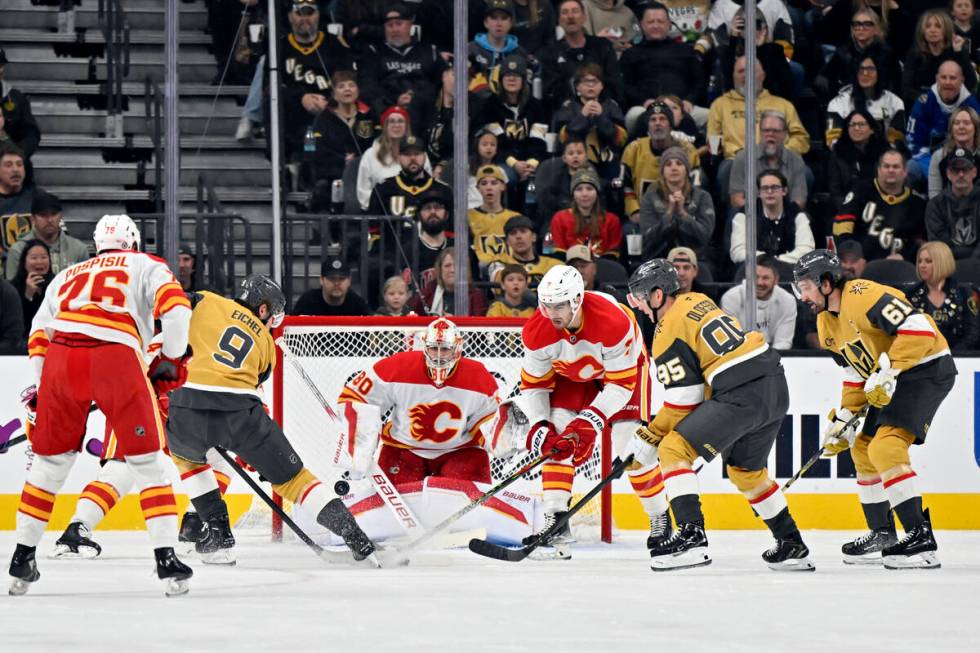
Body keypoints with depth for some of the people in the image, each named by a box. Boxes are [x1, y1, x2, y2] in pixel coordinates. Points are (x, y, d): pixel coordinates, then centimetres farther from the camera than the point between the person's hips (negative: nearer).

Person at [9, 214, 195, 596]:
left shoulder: (67, 275, 33)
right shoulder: (146, 266, 23)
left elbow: (38, 338, 24)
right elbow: (175, 307, 3)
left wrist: (45, 388, 30)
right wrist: (172, 360, 14)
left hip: (60, 356, 3)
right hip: (117, 355, -3)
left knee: (50, 459, 19)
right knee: (147, 459, 6)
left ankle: (23, 558, 21)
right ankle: (166, 559, -2)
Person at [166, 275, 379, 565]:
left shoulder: (206, 303, 19)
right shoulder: (266, 343, 24)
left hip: (188, 407, -1)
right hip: (239, 413, 1)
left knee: (184, 453, 34)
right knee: (292, 477, 14)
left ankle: (217, 532, 25)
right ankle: (356, 539, 6)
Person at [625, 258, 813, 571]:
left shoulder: (668, 332, -5)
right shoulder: (697, 301, 17)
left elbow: (684, 399, -6)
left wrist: (650, 437, 3)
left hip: (742, 394, -9)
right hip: (776, 386, 9)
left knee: (674, 450, -6)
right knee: (745, 469, 26)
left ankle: (691, 536, -17)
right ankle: (792, 546, 32)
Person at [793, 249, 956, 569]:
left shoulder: (864, 296, -22)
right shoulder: (827, 324, 10)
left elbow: (919, 329, -30)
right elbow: (854, 373, 20)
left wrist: (887, 372, -30)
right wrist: (843, 417, 12)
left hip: (928, 367, -11)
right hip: (892, 380, 11)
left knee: (885, 447, -23)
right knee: (863, 449, 15)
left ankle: (921, 539, -26)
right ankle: (882, 535, 26)